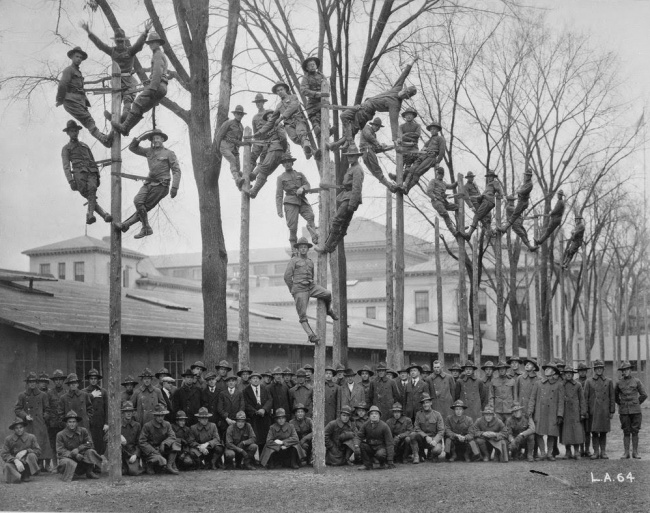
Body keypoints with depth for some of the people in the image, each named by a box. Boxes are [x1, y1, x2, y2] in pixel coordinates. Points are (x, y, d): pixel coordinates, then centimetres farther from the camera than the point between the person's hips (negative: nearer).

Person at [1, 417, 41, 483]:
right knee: (8, 466, -35)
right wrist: (15, 460, -24)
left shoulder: (31, 437, 1)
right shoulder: (8, 439, 1)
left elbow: (38, 451, -2)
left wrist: (25, 451, -19)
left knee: (31, 456, -30)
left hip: (28, 463, 2)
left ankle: (26, 475, -13)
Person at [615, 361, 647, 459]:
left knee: (635, 432, 1)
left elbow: (644, 395, 7)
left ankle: (635, 453, 6)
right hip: (624, 411, 1)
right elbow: (615, 396, 19)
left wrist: (636, 404, 7)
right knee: (626, 432, 1)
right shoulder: (619, 383, 5)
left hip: (635, 410, -1)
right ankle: (626, 453, 4)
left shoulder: (637, 381, 1)